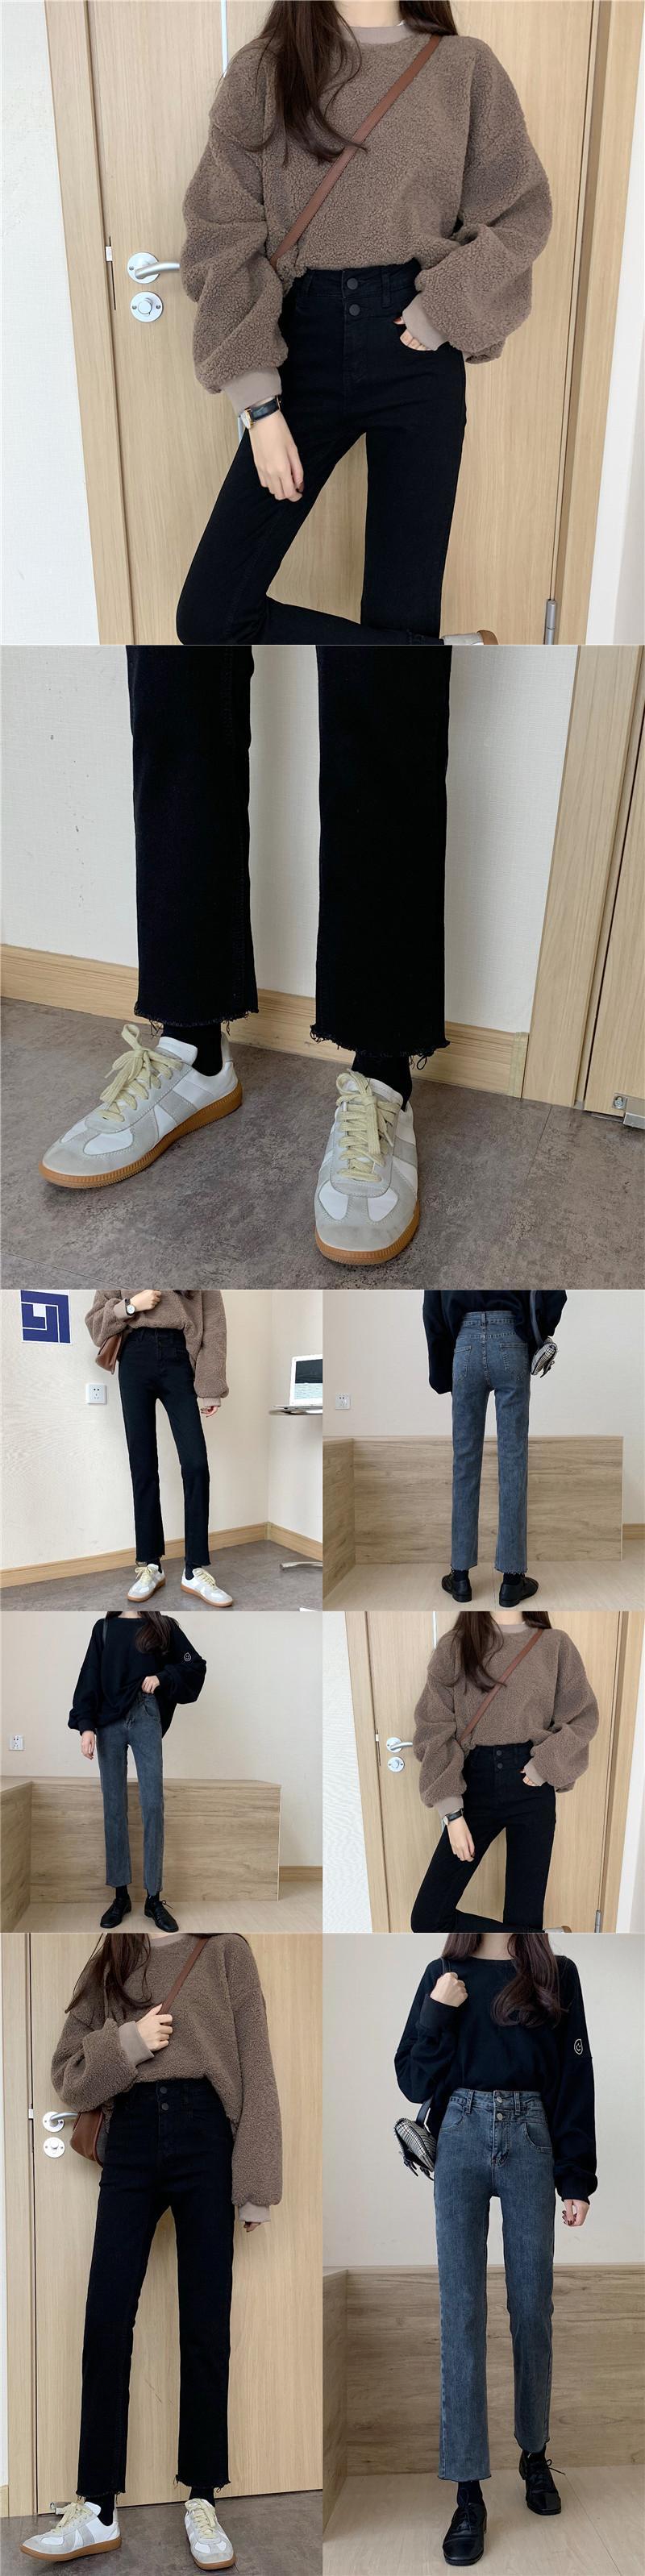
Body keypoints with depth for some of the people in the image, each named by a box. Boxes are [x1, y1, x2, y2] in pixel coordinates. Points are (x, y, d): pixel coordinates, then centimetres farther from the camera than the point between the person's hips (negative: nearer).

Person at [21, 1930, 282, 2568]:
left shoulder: (225, 1952, 1)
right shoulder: (106, 1966, 11)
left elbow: (256, 2072, -2)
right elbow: (68, 2077, 8)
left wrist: (256, 2185, -6)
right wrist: (127, 2042, -11)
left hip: (206, 2138, -2)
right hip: (131, 2141, 3)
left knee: (205, 2327, 4)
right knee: (105, 2324, 0)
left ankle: (202, 2503, 17)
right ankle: (95, 2511, 11)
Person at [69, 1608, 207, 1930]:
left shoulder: (162, 1627, 8)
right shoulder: (103, 1628, 10)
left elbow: (195, 1666, 8)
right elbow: (89, 1678, 3)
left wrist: (161, 1677, -8)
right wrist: (86, 1725, -7)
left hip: (146, 1719, -1)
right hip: (109, 1722, 1)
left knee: (153, 1805, -5)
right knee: (113, 1806, 2)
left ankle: (154, 1898, 1)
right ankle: (120, 1895, 8)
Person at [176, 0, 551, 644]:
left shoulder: (466, 68, 4)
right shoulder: (262, 71, 2)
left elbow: (519, 215, 7)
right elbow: (222, 239, -2)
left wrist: (439, 318, -9)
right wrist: (259, 405, -11)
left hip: (419, 357, 0)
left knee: (402, 614, -2)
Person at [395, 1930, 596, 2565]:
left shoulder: (557, 1975, 2)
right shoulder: (444, 1975, 3)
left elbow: (575, 2079, 2)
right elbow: (414, 2081, 2)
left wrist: (577, 2178, -1)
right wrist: (438, 2013, -13)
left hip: (531, 2141, 0)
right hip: (461, 2138, 0)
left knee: (532, 2308, 9)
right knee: (461, 2313, -1)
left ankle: (535, 2453, 29)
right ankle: (468, 2492, 4)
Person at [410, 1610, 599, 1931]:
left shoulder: (556, 1645, 1)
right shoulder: (454, 1647, -1)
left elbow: (582, 1718, 5)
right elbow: (433, 1729, -4)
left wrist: (541, 1769, -10)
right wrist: (452, 1812, -11)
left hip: (533, 1788, -1)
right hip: (476, 1784, 1)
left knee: (524, 1919, 2)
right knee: (427, 1919, -2)